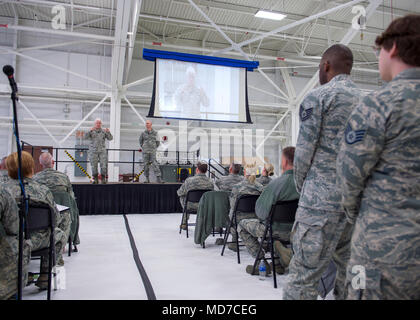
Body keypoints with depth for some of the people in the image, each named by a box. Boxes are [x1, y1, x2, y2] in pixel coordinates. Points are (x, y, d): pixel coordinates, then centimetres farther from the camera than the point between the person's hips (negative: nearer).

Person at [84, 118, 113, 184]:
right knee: (94, 166, 0)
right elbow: (86, 137, -12)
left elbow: (110, 138, -4)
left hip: (102, 151, 1)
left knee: (104, 165, -8)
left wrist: (108, 132, -23)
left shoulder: (104, 131, 7)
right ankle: (95, 180, 9)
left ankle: (103, 179, 2)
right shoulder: (92, 131, 4)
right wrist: (91, 130, -27)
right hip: (93, 151, 0)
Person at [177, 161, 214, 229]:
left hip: (191, 206, -2)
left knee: (182, 197, 29)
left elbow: (180, 193, -5)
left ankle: (184, 223, 38)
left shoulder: (189, 180, -18)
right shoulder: (210, 182, -9)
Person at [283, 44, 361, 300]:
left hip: (323, 198, -7)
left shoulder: (318, 97, -4)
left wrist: (302, 189, 6)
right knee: (350, 270, 16)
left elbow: (304, 152, -7)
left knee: (304, 273, -4)